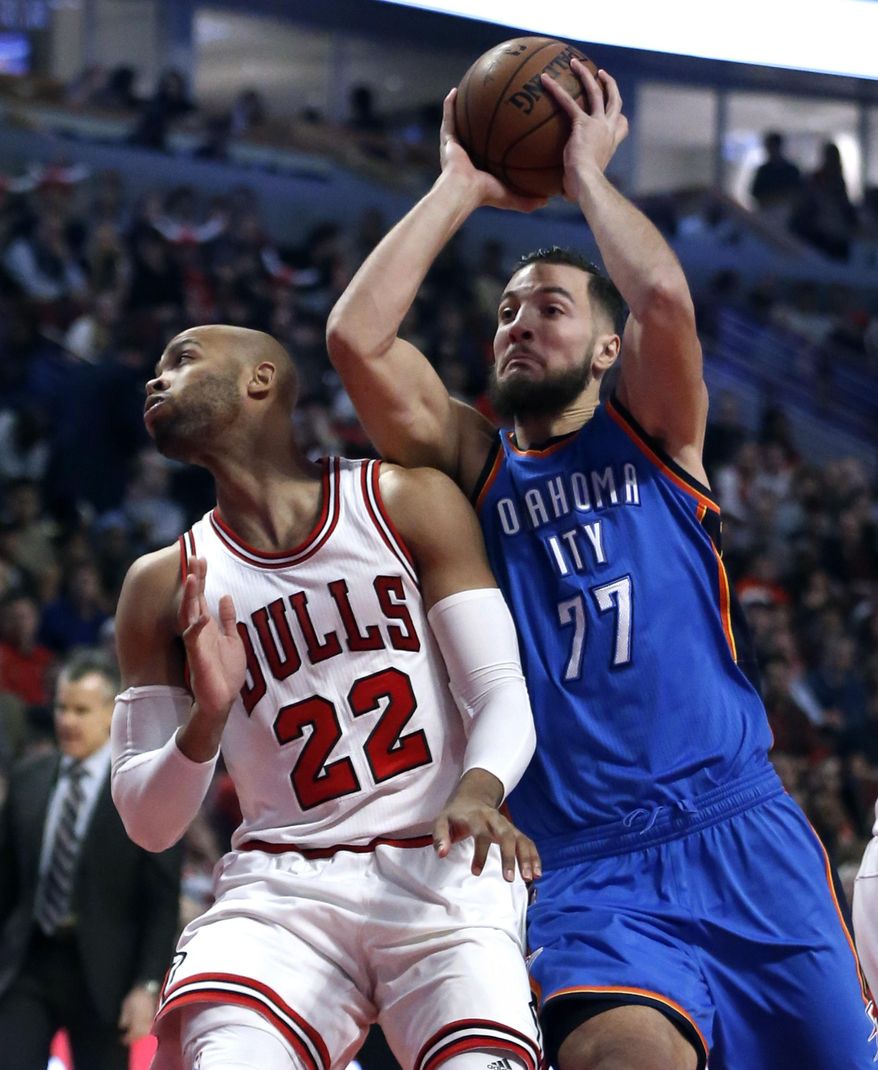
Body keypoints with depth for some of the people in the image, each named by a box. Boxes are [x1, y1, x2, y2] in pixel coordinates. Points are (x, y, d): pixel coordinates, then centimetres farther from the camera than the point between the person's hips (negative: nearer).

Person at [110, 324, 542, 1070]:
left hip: (443, 871, 0)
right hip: (281, 889, 0)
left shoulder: (409, 503, 6)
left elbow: (504, 694, 0)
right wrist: (206, 719, -12)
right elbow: (148, 824, 9)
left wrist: (479, 790, -22)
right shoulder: (165, 584, 11)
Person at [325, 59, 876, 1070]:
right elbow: (355, 335, -1)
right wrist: (462, 188, 6)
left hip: (738, 833, 1)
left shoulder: (653, 434, 12)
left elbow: (663, 297, -10)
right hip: (587, 872, -1)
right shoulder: (471, 463, 14)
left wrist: (586, 173, 3)